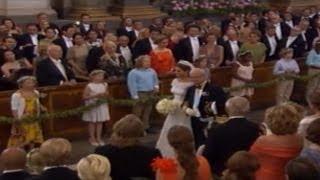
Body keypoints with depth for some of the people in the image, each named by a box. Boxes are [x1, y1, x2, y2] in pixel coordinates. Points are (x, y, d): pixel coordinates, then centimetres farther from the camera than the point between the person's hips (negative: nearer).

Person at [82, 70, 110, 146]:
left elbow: (107, 93, 17)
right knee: (92, 122, 5)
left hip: (102, 106, 5)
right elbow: (84, 97, -13)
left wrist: (105, 94, -8)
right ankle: (92, 138, 16)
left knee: (100, 122, 9)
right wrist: (95, 96, -21)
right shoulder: (89, 86, -13)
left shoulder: (104, 85, 2)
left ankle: (98, 138, 20)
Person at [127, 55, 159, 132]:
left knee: (147, 111, 13)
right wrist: (135, 96, -16)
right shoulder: (133, 72, -8)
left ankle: (146, 126, 22)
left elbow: (155, 79, 25)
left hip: (151, 93, 6)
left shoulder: (152, 71, 12)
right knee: (138, 112, -4)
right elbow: (132, 85, -12)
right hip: (140, 94, -6)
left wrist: (156, 86, 5)